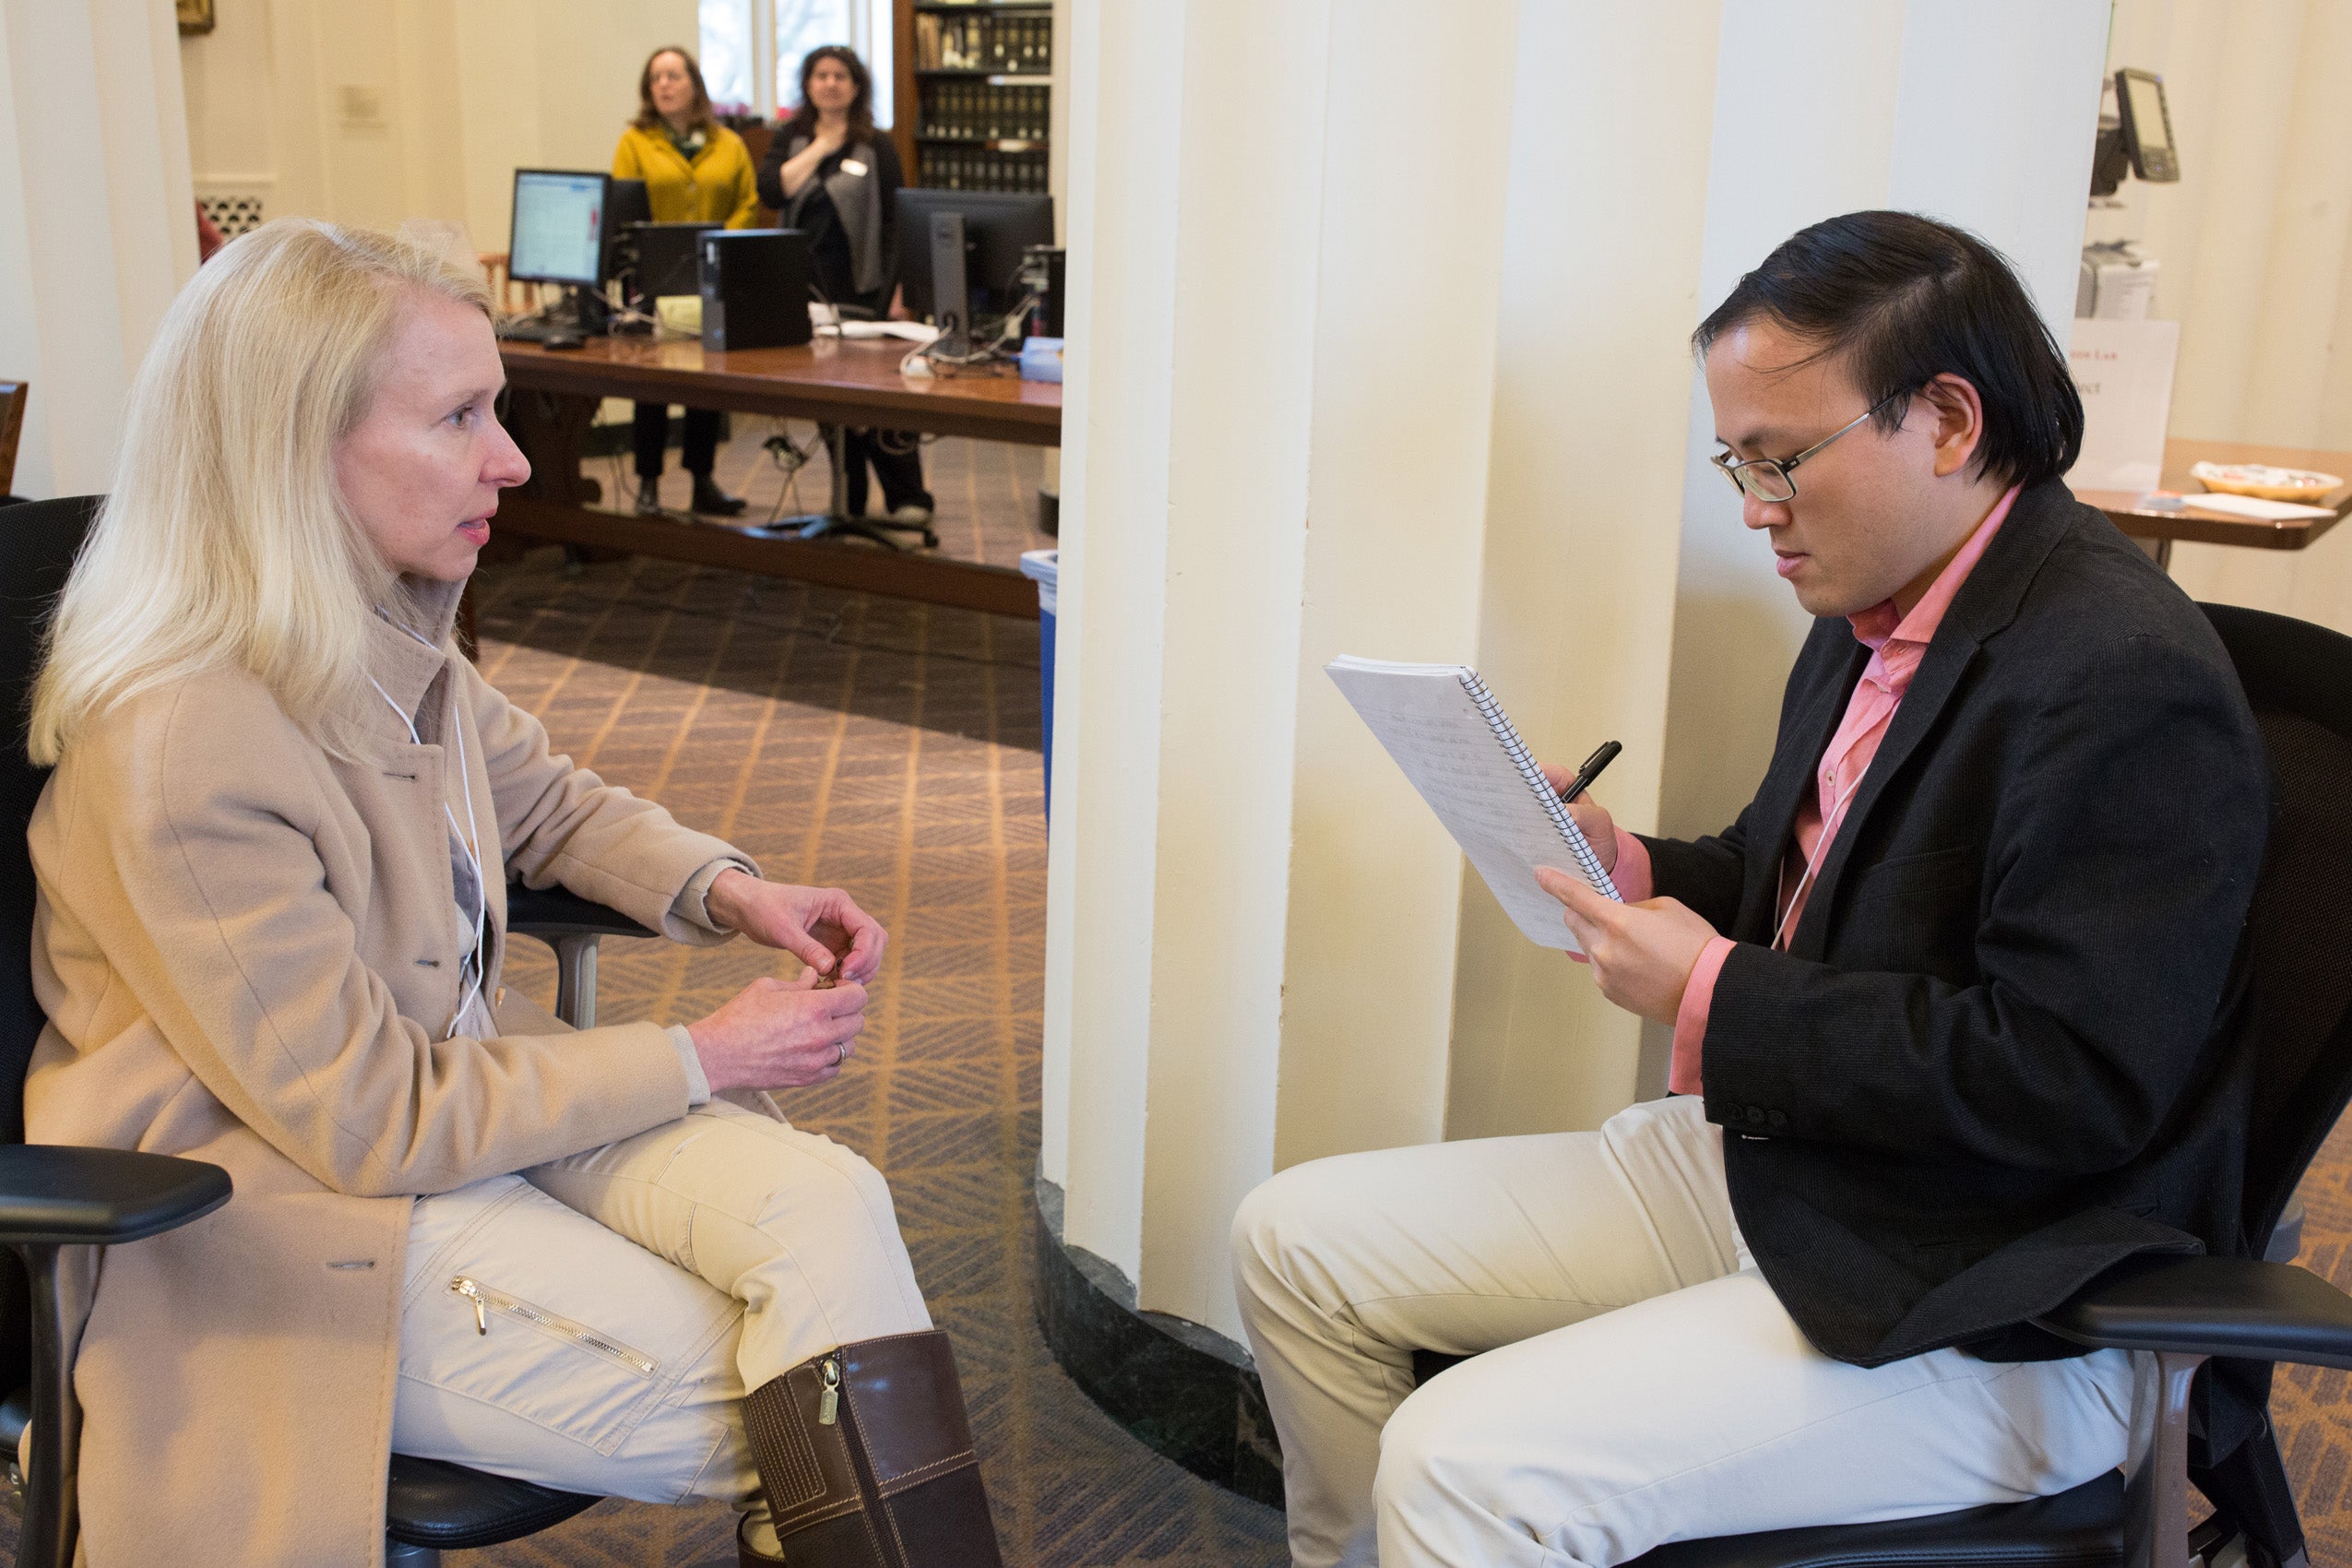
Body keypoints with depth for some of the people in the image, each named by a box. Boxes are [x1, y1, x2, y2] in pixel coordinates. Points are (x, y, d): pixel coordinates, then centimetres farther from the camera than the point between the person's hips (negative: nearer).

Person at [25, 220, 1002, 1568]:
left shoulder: (388, 638, -1)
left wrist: (730, 891, -2)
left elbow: (548, 801, 18)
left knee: (830, 1203, -18)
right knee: (782, 1428, -16)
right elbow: (371, 1119, -21)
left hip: (473, 1087, 7)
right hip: (296, 1221, -7)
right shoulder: (177, 747, -26)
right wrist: (704, 1059, -16)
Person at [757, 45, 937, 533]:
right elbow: (771, 191, -7)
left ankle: (908, 499, 0)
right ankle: (848, 503, 15)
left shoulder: (876, 146, 3)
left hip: (863, 289, -3)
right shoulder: (790, 138, 11)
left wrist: (898, 293, -11)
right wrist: (820, 147, -7)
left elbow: (895, 222, -2)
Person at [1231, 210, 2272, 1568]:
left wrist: (1714, 993, -21)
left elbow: (2071, 1081, -25)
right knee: (1296, 1240, 5)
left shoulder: (2128, 681, -21)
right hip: (1768, 1156, 9)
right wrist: (1626, 870, 0)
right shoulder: (1879, 617, 6)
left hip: (1990, 1310, -9)